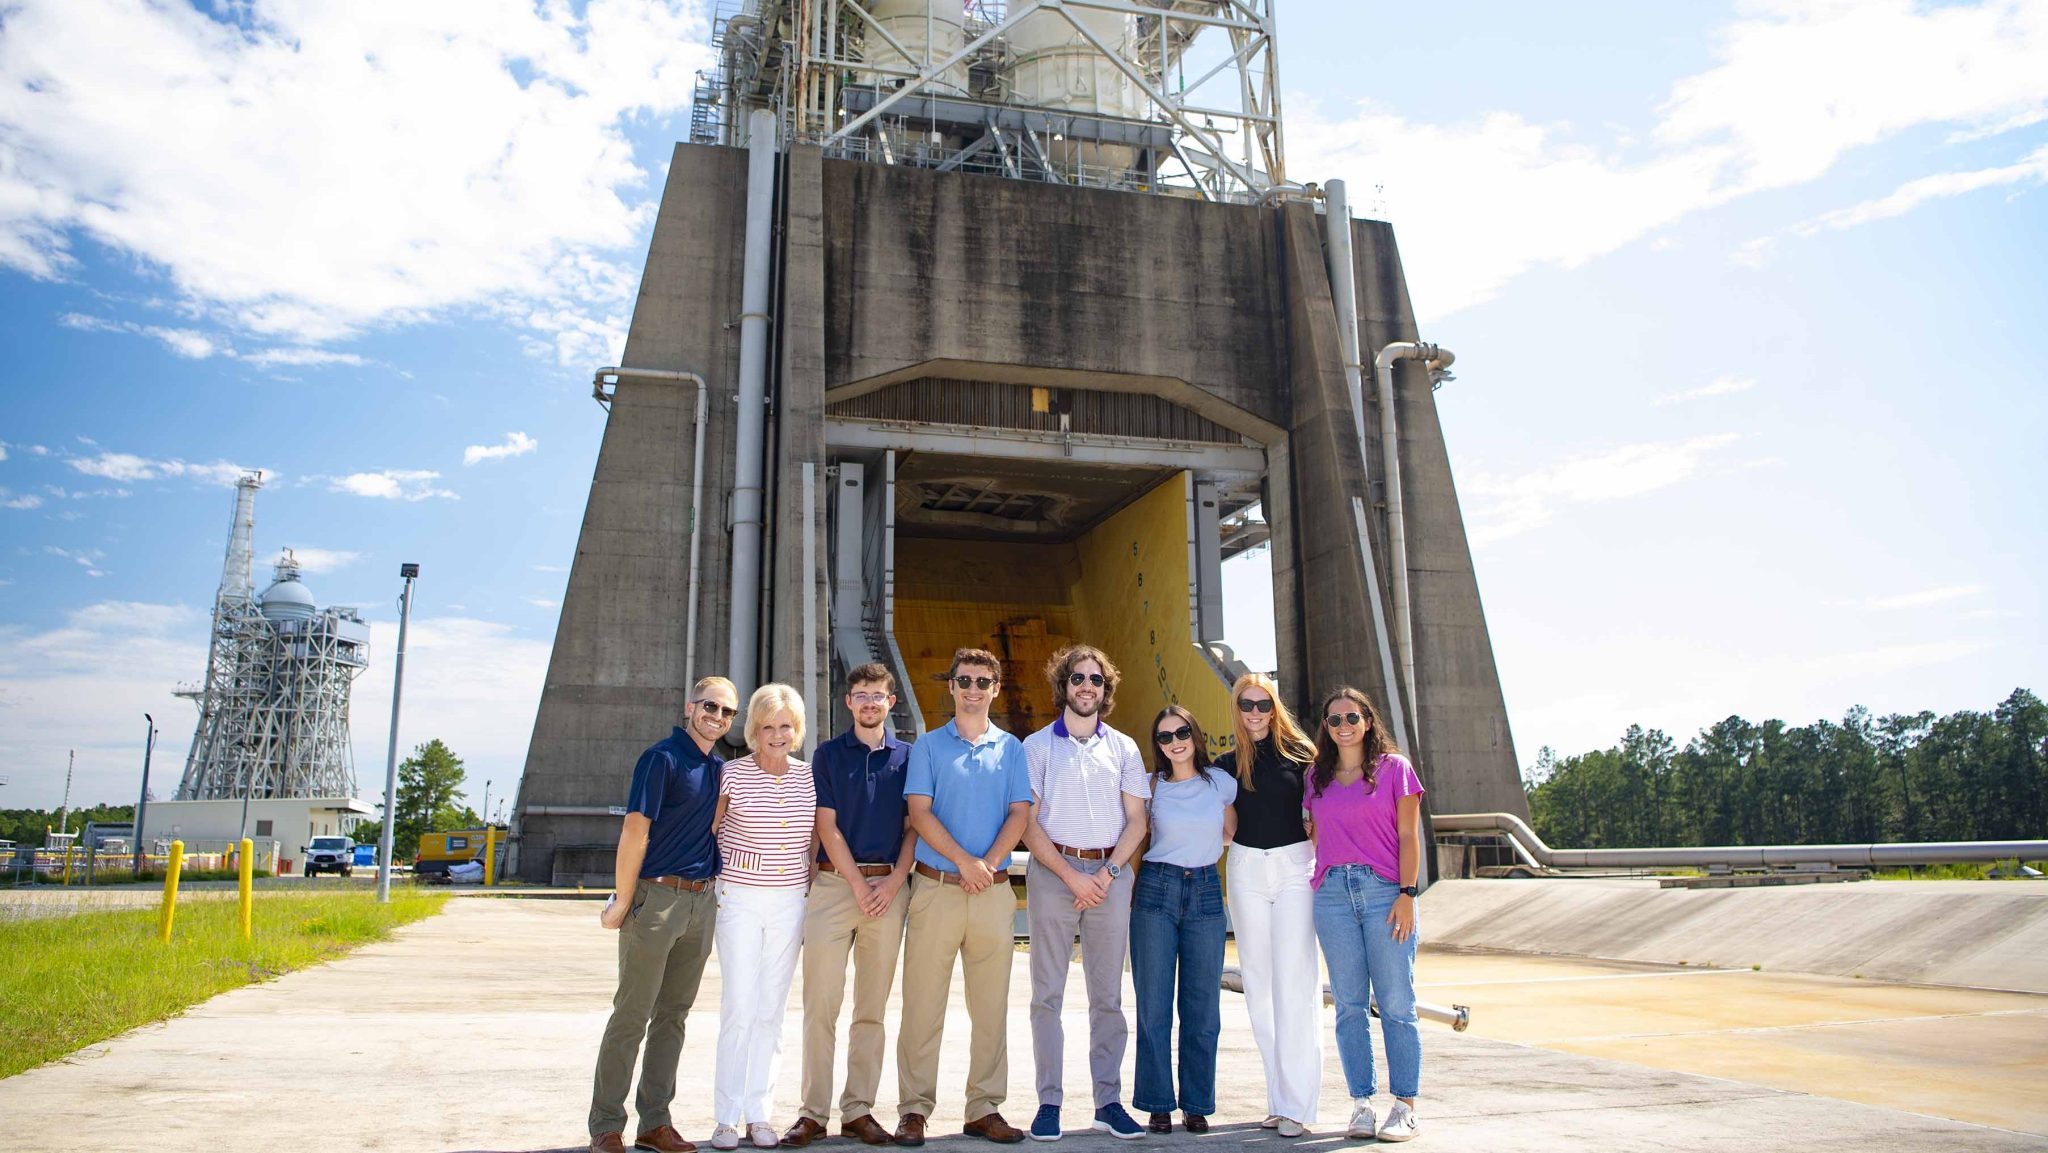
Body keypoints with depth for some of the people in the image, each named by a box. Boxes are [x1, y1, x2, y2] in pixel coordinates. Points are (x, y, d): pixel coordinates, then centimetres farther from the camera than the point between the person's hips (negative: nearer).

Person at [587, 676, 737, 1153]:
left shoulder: (721, 768, 13)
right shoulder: (662, 759, -9)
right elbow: (635, 830, -12)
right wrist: (623, 900, -13)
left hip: (702, 900, 7)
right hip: (658, 896, -7)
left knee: (673, 1015, 12)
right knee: (632, 1014, -1)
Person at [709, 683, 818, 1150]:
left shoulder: (808, 776, 4)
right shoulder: (734, 775, -6)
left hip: (790, 900, 3)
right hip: (740, 898, -3)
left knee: (771, 1011, 8)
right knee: (739, 1008, -4)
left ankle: (758, 1113, 17)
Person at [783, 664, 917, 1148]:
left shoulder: (907, 757, 10)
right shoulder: (828, 754, 6)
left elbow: (913, 827, 8)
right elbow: (826, 825, 0)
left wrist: (893, 881, -7)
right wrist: (859, 883, -8)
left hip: (889, 886, 1)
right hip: (834, 881, -1)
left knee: (872, 1008, 6)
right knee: (820, 1004, -3)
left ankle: (859, 1110, 13)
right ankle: (813, 1112, 5)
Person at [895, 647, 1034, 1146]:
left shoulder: (1010, 748, 11)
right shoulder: (928, 745, 6)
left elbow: (1019, 813, 4)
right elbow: (919, 812, -3)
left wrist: (988, 863, -11)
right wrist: (964, 861, -15)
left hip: (994, 891, 2)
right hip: (936, 887, -2)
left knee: (991, 1006, 6)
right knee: (923, 1005, 0)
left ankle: (985, 1108, 15)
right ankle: (915, 1109, 8)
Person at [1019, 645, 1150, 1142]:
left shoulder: (1124, 748, 11)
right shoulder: (1037, 746, 4)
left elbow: (1136, 821, 7)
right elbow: (1028, 823, -1)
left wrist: (1107, 873, -7)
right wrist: (1072, 876, -10)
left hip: (1111, 875, 2)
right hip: (1052, 872, -2)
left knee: (1108, 994, 5)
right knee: (1047, 993, 0)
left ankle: (1109, 1101, 13)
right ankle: (1049, 1102, 6)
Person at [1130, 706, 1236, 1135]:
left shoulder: (1221, 782, 3)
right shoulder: (1150, 785, 0)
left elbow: (1231, 834, 19)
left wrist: (1204, 850, 8)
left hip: (1206, 891, 1)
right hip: (1156, 890, -1)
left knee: (1203, 1006, 5)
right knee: (1154, 1004, 2)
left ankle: (1197, 1105, 16)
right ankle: (1158, 1104, 12)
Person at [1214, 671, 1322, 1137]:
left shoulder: (1298, 752, 1)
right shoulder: (1228, 763, 9)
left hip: (1295, 866, -3)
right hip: (1246, 869, 3)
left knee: (1295, 983, -8)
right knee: (1258, 983, 5)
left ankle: (1296, 1103, -5)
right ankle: (1278, 1097, 13)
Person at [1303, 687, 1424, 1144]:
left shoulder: (1395, 768, 4)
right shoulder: (1317, 777, 13)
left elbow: (1408, 837, 0)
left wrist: (1407, 894, -8)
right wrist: (1316, 884, 8)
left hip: (1385, 891, -3)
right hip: (1332, 893, 3)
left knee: (1396, 1003, -2)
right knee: (1349, 1004, 4)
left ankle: (1405, 1106, 7)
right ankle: (1361, 1104, 10)